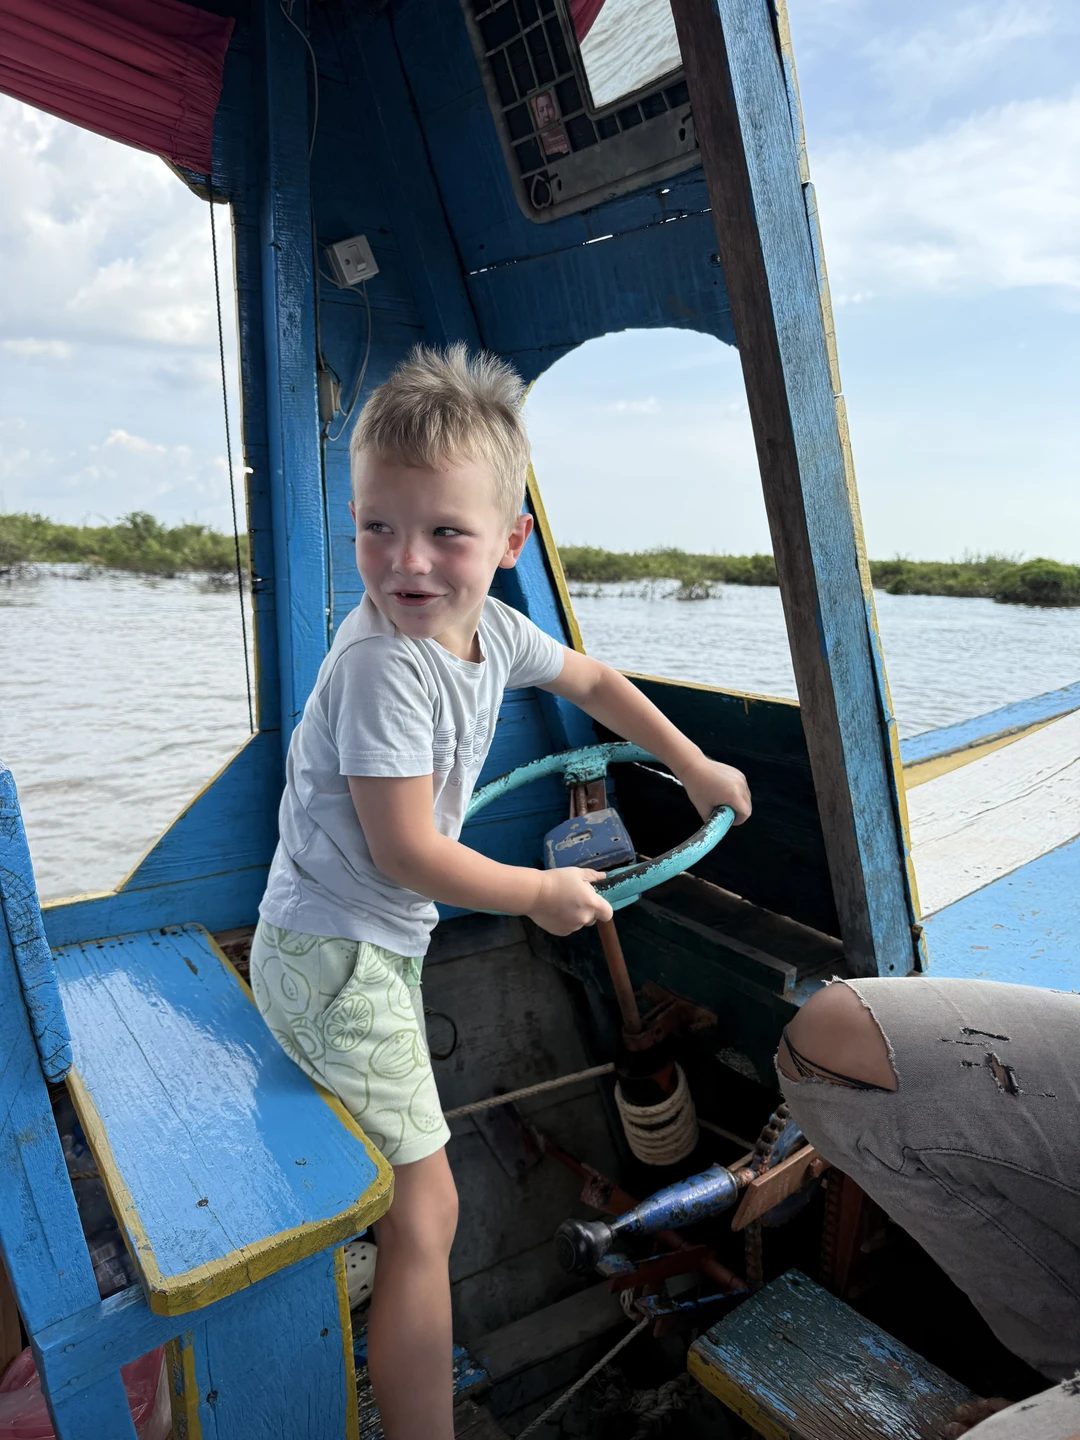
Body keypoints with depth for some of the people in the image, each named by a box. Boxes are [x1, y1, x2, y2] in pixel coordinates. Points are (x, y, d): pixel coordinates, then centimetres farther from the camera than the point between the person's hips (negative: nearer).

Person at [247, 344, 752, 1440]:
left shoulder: (490, 628, -2)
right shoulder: (383, 663, -28)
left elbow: (592, 681, 17)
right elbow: (407, 852, -26)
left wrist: (695, 766, 22)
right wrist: (541, 893, -12)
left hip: (381, 942, 9)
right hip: (332, 957, -9)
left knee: (395, 1180, 28)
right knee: (424, 1213, -4)